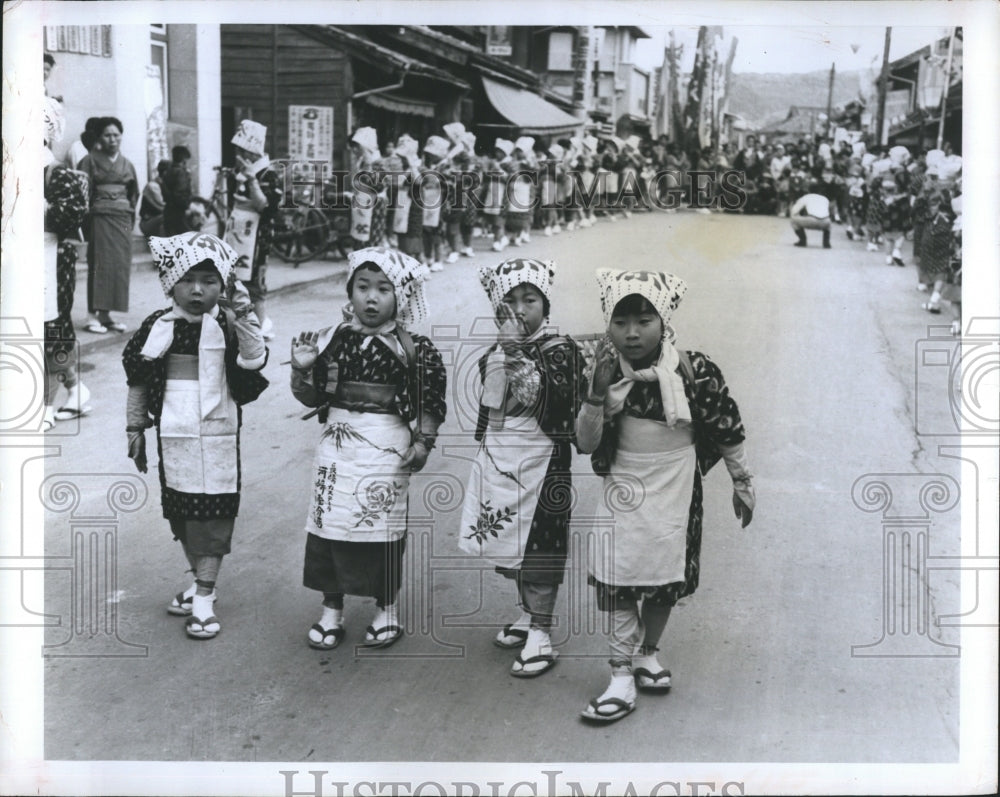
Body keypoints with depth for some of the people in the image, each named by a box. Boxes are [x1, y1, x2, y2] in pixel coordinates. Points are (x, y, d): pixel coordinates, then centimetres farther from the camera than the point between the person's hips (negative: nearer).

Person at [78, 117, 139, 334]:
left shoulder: (127, 164, 14)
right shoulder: (91, 160, 0)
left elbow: (134, 193, 20)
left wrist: (130, 214, 9)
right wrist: (86, 216, -13)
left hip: (123, 219, 5)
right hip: (101, 218, -5)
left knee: (120, 265, 2)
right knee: (100, 264, -8)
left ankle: (106, 314, 8)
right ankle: (94, 315, -6)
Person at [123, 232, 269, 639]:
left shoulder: (227, 326, -5)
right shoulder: (157, 327, 2)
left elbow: (255, 360, -22)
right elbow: (138, 381, 9)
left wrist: (243, 316, -30)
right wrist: (136, 427, 9)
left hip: (217, 434, -3)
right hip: (172, 434, 3)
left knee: (213, 514, -2)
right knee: (180, 511, 13)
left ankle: (205, 597, 4)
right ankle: (200, 581, 30)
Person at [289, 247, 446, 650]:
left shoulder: (412, 349, -5)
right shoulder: (333, 340, 3)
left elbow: (430, 401, 0)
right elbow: (311, 396, 6)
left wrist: (423, 440, -8)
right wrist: (302, 369, -11)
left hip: (385, 448, -3)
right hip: (337, 444, 3)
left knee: (384, 525, 5)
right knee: (328, 522, 7)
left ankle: (387, 609, 23)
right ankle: (331, 610, 21)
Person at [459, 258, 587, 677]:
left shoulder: (558, 350, -12)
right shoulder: (494, 354, 10)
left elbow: (544, 396, -30)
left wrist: (517, 352, -37)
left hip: (540, 461, -7)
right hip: (499, 461, 7)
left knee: (537, 546, -3)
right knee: (510, 542, 16)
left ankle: (540, 635, 5)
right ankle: (527, 615, 33)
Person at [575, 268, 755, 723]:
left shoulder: (693, 370, -16)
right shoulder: (607, 372, -11)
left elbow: (726, 429, -3)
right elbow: (585, 443, -12)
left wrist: (742, 482, 4)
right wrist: (598, 393, -26)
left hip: (675, 492, 0)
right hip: (622, 491, 1)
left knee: (667, 576, 12)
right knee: (618, 583, -2)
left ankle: (648, 654, 34)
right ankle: (622, 678, 5)